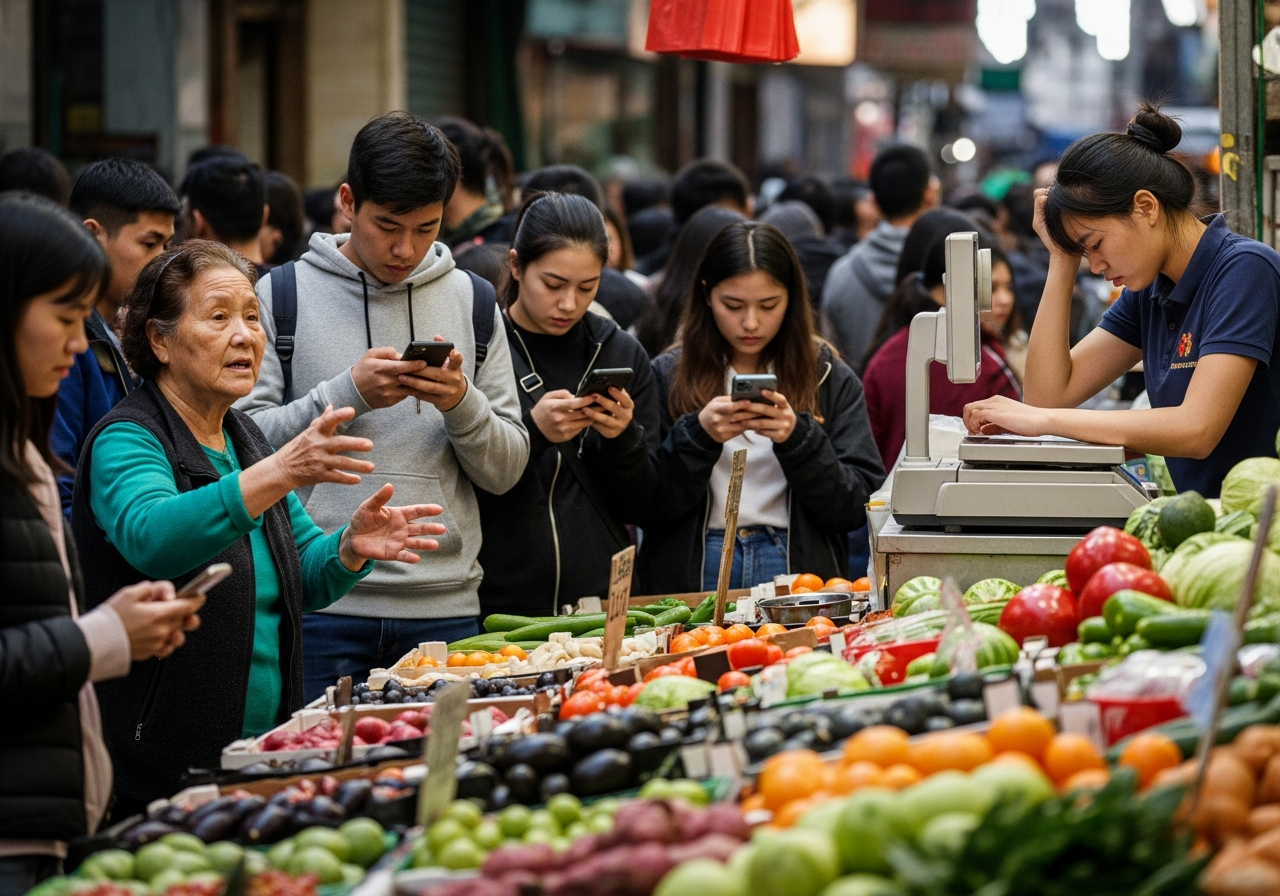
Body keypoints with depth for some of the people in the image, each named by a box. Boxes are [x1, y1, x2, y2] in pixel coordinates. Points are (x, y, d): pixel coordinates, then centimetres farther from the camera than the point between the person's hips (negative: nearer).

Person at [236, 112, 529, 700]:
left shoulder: (472, 303, 11)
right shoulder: (283, 297, 2)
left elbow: (506, 471, 10)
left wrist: (463, 404, -10)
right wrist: (347, 395, -15)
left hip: (444, 608, 3)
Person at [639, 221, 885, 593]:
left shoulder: (831, 379, 10)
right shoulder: (667, 377, 8)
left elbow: (856, 507, 2)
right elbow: (649, 509, 2)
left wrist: (798, 439, -12)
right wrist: (698, 435, -11)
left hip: (799, 572, 0)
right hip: (692, 576, 0)